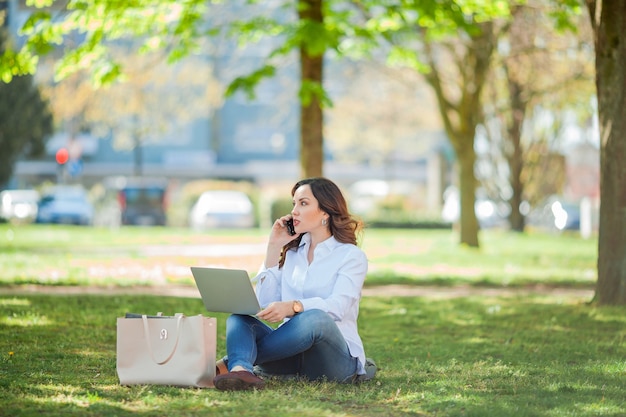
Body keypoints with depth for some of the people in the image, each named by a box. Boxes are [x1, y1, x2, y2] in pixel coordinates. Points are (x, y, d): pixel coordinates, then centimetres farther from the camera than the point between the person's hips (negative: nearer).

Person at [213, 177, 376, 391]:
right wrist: (273, 248, 6)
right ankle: (241, 371, -55)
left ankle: (231, 362, -32)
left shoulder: (351, 256, 2)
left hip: (336, 356, -4)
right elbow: (266, 305, 7)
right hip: (292, 355, 5)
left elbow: (338, 305, -17)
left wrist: (292, 306, -36)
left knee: (314, 318, -37)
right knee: (238, 319, -22)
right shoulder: (292, 251, 17)